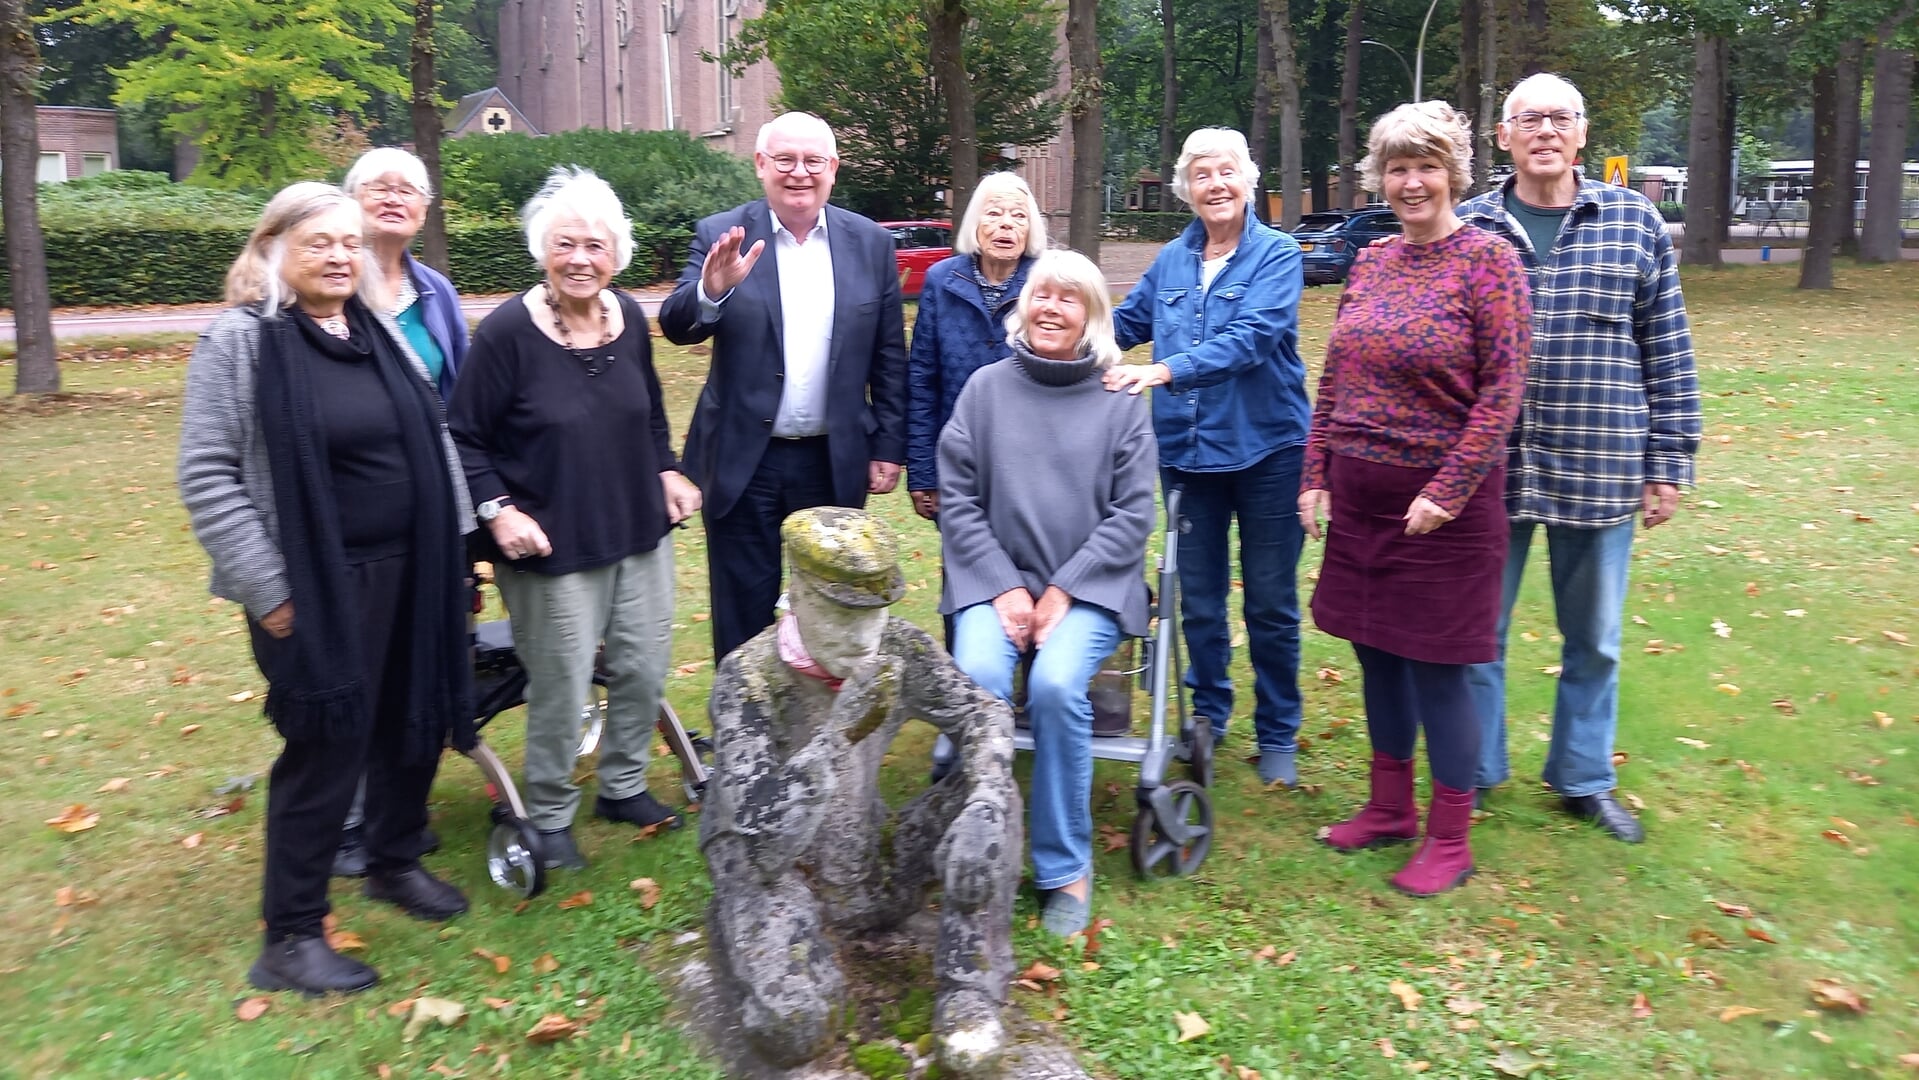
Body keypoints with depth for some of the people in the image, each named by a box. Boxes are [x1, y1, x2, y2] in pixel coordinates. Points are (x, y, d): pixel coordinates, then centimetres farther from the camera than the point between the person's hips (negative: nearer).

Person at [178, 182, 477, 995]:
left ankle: (395, 863, 39)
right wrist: (267, 588, -15)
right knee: (326, 745, -2)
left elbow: (431, 445, 16)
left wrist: (454, 550, 12)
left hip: (407, 572, 6)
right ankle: (290, 937, 14)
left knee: (415, 722, 15)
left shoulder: (381, 333, 10)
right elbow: (207, 474, -11)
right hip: (316, 587, -6)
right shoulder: (239, 340, -8)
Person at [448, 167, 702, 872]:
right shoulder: (507, 332, -14)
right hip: (552, 545, -5)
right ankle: (550, 818, 25)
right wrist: (498, 510, -18)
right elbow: (466, 438, -8)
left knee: (644, 668, 12)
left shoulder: (629, 318, 3)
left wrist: (667, 471, 7)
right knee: (562, 689, 3)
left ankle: (623, 787, 35)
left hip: (639, 529, 6)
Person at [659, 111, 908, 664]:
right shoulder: (721, 236, -3)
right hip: (744, 460, -1)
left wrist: (888, 447, 2)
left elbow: (889, 356, 4)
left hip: (834, 462, 2)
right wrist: (711, 290, -35)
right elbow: (676, 327, -14)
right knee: (743, 617, 10)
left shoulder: (870, 243, 2)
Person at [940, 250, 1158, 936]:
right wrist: (1005, 589, -7)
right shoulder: (987, 388, 7)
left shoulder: (1120, 400, 5)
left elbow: (1132, 513, 1)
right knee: (975, 678, -28)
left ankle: (1065, 870, -10)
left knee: (1057, 684, -29)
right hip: (996, 581, 1)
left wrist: (1063, 591, -10)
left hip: (1090, 587, -1)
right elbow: (957, 499, 4)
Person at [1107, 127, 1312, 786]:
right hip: (1187, 452, 4)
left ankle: (1277, 734, 22)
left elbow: (1250, 337, -23)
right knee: (1198, 598, 14)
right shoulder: (1171, 261, 7)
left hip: (1264, 451, -4)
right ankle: (1208, 714, 33)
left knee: (1270, 602, 6)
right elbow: (1125, 322, 18)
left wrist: (1163, 370, -33)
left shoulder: (1276, 256, -8)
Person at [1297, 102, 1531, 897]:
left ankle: (1449, 841, 17)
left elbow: (1502, 388, -12)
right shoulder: (1371, 263, 10)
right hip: (1362, 495, 6)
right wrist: (1315, 476, 7)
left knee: (1436, 668, 1)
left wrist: (1447, 491, -17)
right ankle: (1389, 808, 31)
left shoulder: (1487, 260, -8)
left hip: (1441, 501, -6)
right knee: (1376, 653, 14)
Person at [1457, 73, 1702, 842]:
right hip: (1488, 469, 0)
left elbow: (1668, 354, 4)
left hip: (1601, 474, 1)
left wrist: (1668, 463, 1)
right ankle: (1472, 775, 27)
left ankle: (1584, 780, 31)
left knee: (1594, 641, 13)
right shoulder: (1466, 229, 1)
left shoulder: (1636, 223, 3)